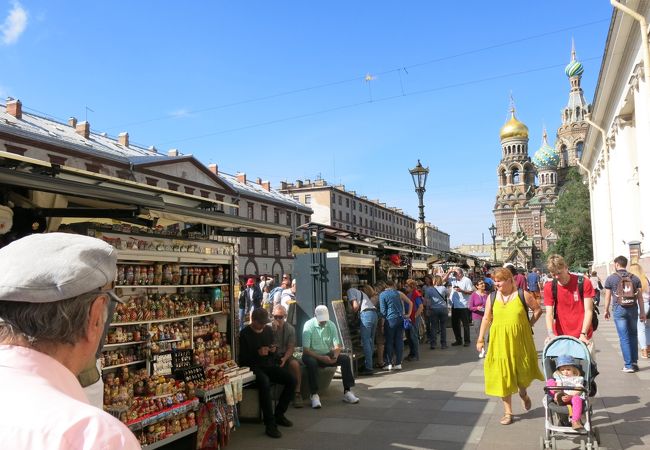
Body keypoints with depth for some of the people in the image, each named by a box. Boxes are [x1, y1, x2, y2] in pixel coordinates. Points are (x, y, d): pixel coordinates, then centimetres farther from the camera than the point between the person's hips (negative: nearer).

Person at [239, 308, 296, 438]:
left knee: (291, 380, -15)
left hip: (269, 365, 6)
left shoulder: (268, 329, 12)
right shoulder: (245, 333, -6)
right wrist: (258, 353, -22)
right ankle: (270, 424, -32)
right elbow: (242, 359, -10)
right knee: (264, 382, -38)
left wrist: (274, 350, -1)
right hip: (253, 367, -6)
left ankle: (279, 414, 1)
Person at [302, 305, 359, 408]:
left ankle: (347, 392, -13)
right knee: (311, 362, -38)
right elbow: (305, 350, -19)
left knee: (345, 358, -18)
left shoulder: (331, 325, -2)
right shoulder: (309, 326, -15)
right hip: (313, 356, -4)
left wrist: (335, 356, -24)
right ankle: (314, 395, -32)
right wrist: (321, 358, -29)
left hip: (327, 355, 4)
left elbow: (337, 346, -2)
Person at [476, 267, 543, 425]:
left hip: (520, 340, -1)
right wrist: (481, 338, 6)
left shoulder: (522, 295, -6)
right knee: (503, 375, 3)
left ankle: (523, 393, 46)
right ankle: (508, 412, 16)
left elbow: (538, 310, 6)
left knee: (523, 372, 9)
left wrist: (528, 325, 0)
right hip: (500, 341, 2)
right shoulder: (492, 297, 1)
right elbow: (486, 318, 8)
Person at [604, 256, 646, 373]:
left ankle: (629, 365, 1)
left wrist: (606, 310, 11)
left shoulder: (611, 278, -2)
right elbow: (640, 296, 5)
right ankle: (634, 362, 20)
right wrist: (642, 312, 12)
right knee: (633, 335, 17)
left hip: (619, 310, -3)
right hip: (633, 309, 3)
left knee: (624, 338, 0)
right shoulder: (635, 278, 5)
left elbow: (608, 296, 0)